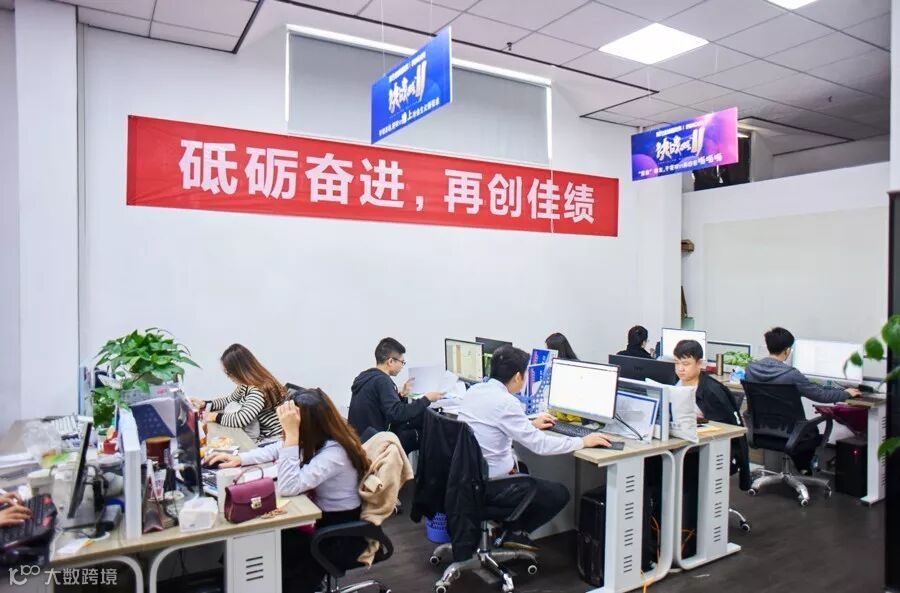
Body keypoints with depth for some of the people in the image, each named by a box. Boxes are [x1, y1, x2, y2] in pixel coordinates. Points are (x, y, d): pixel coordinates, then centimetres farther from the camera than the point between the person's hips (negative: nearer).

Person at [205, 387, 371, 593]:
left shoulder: (334, 452, -31)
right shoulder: (318, 437, -6)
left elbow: (287, 488, -36)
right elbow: (276, 449, 9)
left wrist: (291, 434, -38)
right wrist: (239, 458, -4)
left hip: (340, 535, -7)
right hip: (323, 517, 7)